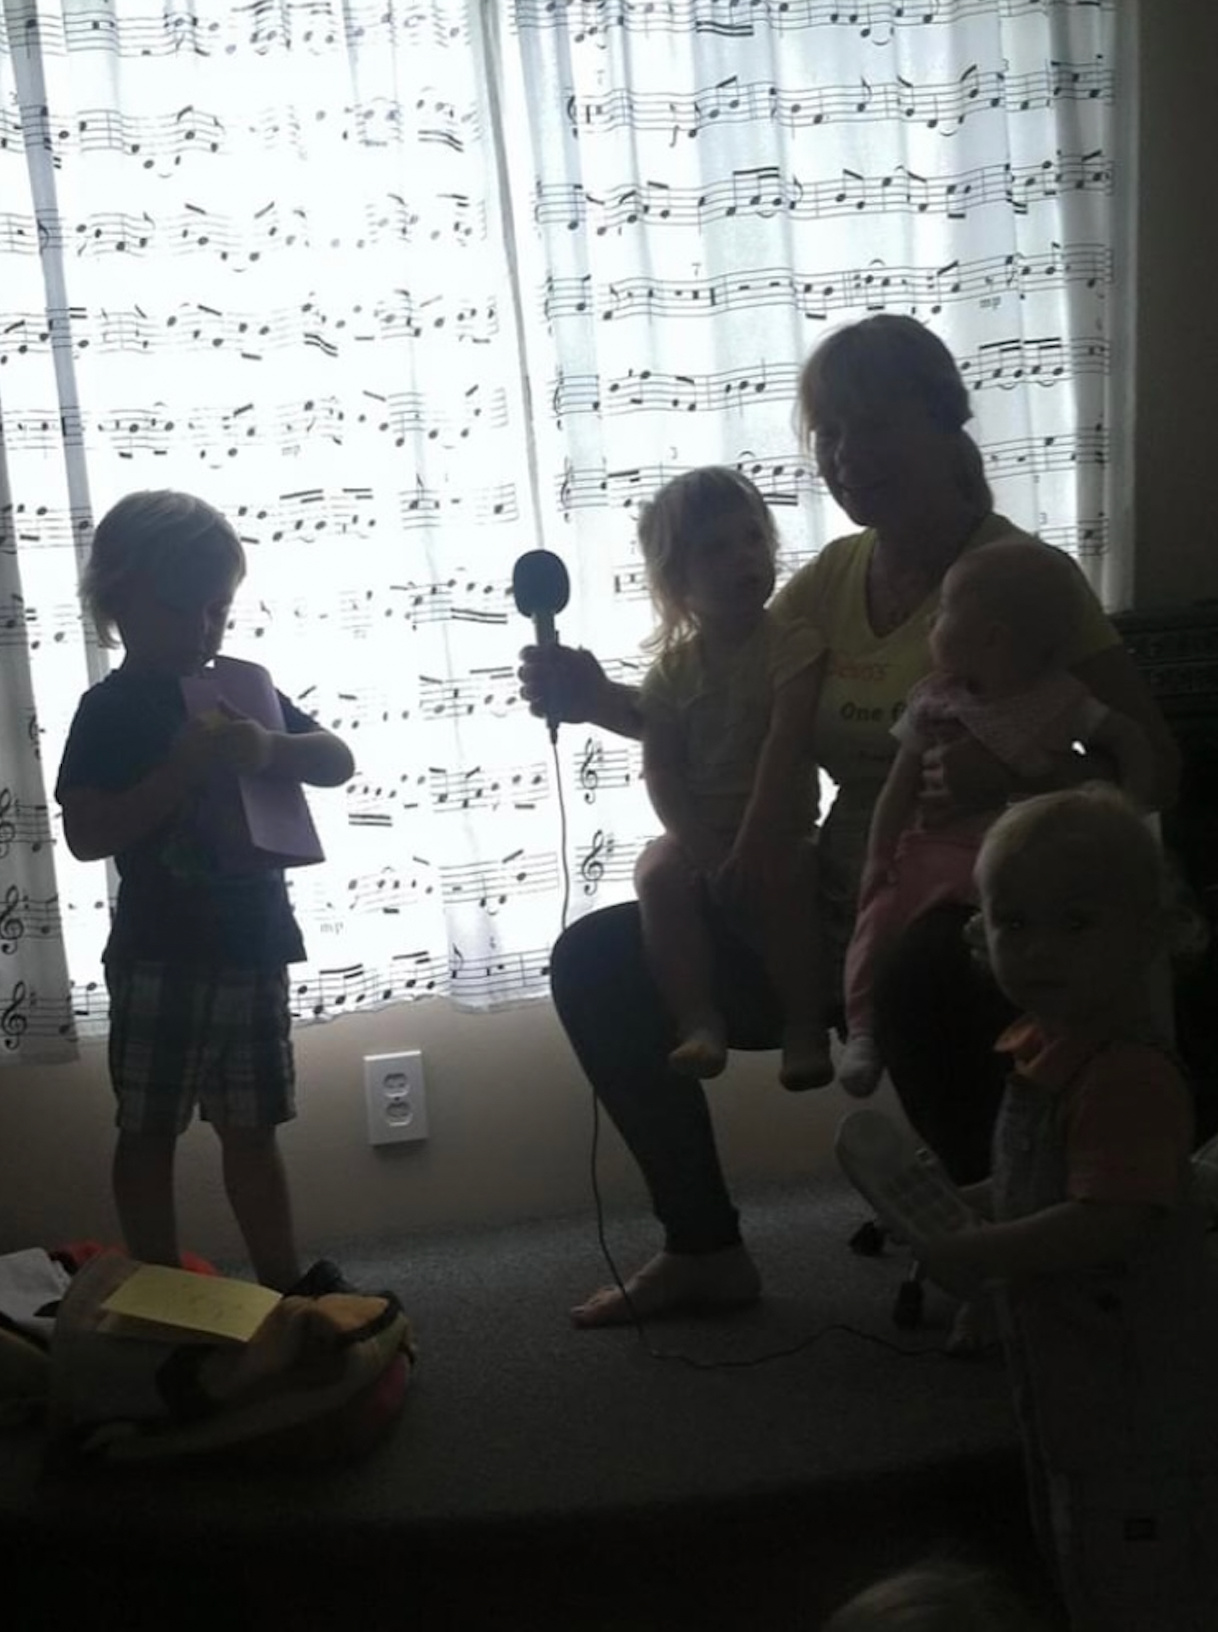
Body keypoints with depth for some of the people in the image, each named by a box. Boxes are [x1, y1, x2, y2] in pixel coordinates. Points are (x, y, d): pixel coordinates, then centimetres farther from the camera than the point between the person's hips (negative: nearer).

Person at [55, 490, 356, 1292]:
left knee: (252, 1129, 14)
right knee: (150, 1130, 5)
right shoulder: (110, 711, -8)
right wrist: (183, 773, -27)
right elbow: (86, 834, -17)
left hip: (252, 946, 5)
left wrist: (270, 749, -17)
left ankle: (284, 1284, 24)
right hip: (160, 955, -4)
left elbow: (339, 761, 3)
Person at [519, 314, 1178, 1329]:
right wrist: (599, 701, -12)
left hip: (969, 932, -6)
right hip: (829, 918, 6)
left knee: (915, 988, -41)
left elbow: (1155, 765, -16)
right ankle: (706, 1249, 11)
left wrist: (1018, 773, -35)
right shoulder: (834, 576, 6)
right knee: (596, 963, -2)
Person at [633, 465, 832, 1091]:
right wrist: (702, 849, -17)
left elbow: (785, 749, -15)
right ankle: (698, 1023, -28)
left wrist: (750, 847, -22)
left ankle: (805, 1029, -25)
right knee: (658, 875, -26)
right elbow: (660, 770, -1)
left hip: (776, 829, -3)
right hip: (697, 834, 3)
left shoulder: (793, 644, -5)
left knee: (781, 878, -33)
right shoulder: (672, 668, 5)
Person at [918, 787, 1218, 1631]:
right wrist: (969, 1203, 5)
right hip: (1072, 1369, 10)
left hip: (1135, 1384, -9)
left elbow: (1106, 1222, -34)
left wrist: (969, 1253, -26)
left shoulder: (1130, 1074, -29)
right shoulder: (1050, 1046, 1)